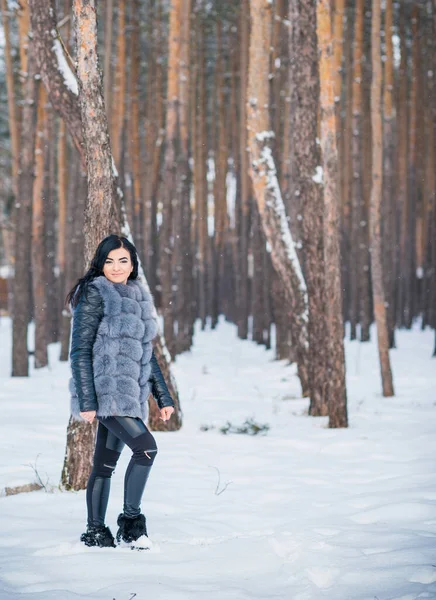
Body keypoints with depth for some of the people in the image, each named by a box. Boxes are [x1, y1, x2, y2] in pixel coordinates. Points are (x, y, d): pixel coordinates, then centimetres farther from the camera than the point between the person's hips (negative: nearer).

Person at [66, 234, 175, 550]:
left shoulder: (139, 298, 16)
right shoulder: (94, 295, -6)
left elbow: (147, 354, 22)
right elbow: (80, 350, -11)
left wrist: (163, 397, 17)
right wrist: (86, 401, -17)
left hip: (129, 394, 7)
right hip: (104, 392, -7)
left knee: (106, 464, 8)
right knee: (146, 447, -18)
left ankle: (96, 532, 12)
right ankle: (131, 521, -8)